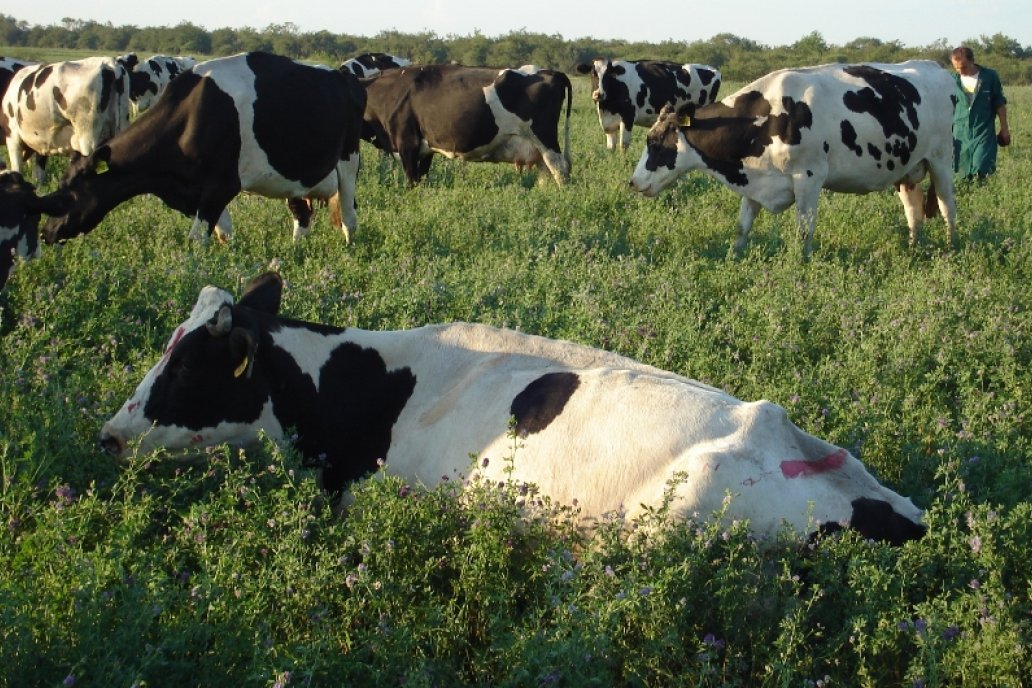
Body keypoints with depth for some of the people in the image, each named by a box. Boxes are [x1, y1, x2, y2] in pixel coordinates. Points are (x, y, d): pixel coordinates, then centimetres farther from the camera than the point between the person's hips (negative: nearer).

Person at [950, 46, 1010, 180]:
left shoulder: (990, 77, -5)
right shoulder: (953, 81, 0)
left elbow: (1000, 104, 3)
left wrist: (1004, 128, 5)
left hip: (984, 132, -3)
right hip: (960, 133, 3)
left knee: (981, 170, -14)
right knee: (965, 174, 6)